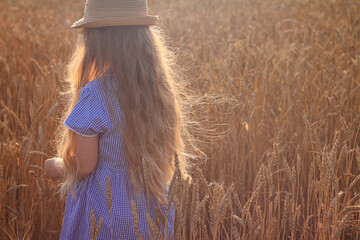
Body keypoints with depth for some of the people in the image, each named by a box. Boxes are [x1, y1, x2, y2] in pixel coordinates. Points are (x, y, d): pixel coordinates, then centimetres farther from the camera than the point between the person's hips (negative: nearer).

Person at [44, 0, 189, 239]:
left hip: (106, 218, -5)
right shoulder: (163, 88, -5)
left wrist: (57, 166, 5)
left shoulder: (95, 96, -22)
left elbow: (83, 168, -15)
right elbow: (168, 157, 4)